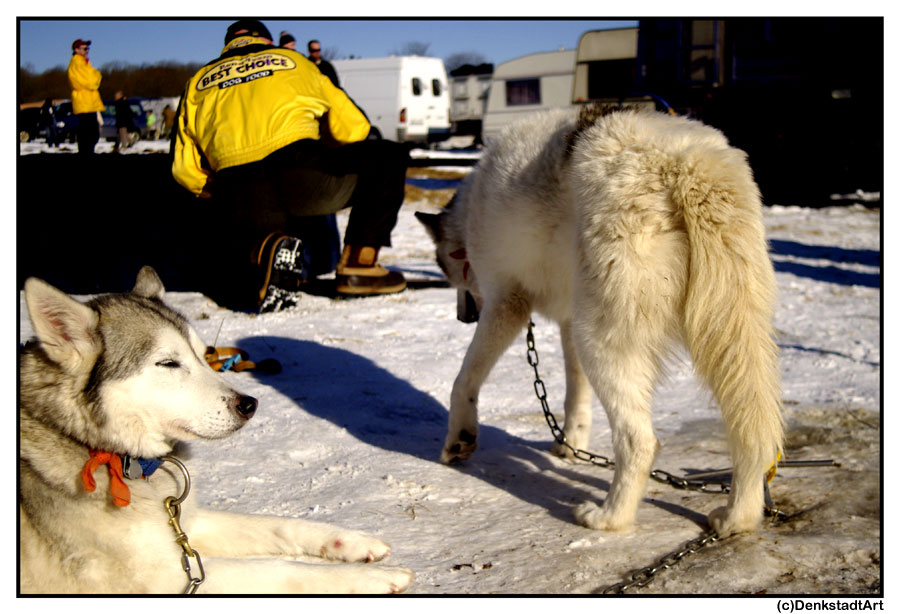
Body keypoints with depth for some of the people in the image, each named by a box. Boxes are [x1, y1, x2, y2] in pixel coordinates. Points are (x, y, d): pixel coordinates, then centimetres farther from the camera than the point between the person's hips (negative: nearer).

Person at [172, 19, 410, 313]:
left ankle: (261, 250, -11)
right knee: (389, 158, 21)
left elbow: (185, 170, 19)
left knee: (220, 278, 27)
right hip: (302, 177, -2)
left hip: (242, 200, 2)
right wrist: (328, 158, 44)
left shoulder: (198, 82, 28)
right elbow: (353, 125, 26)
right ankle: (357, 265, 9)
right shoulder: (292, 60, 26)